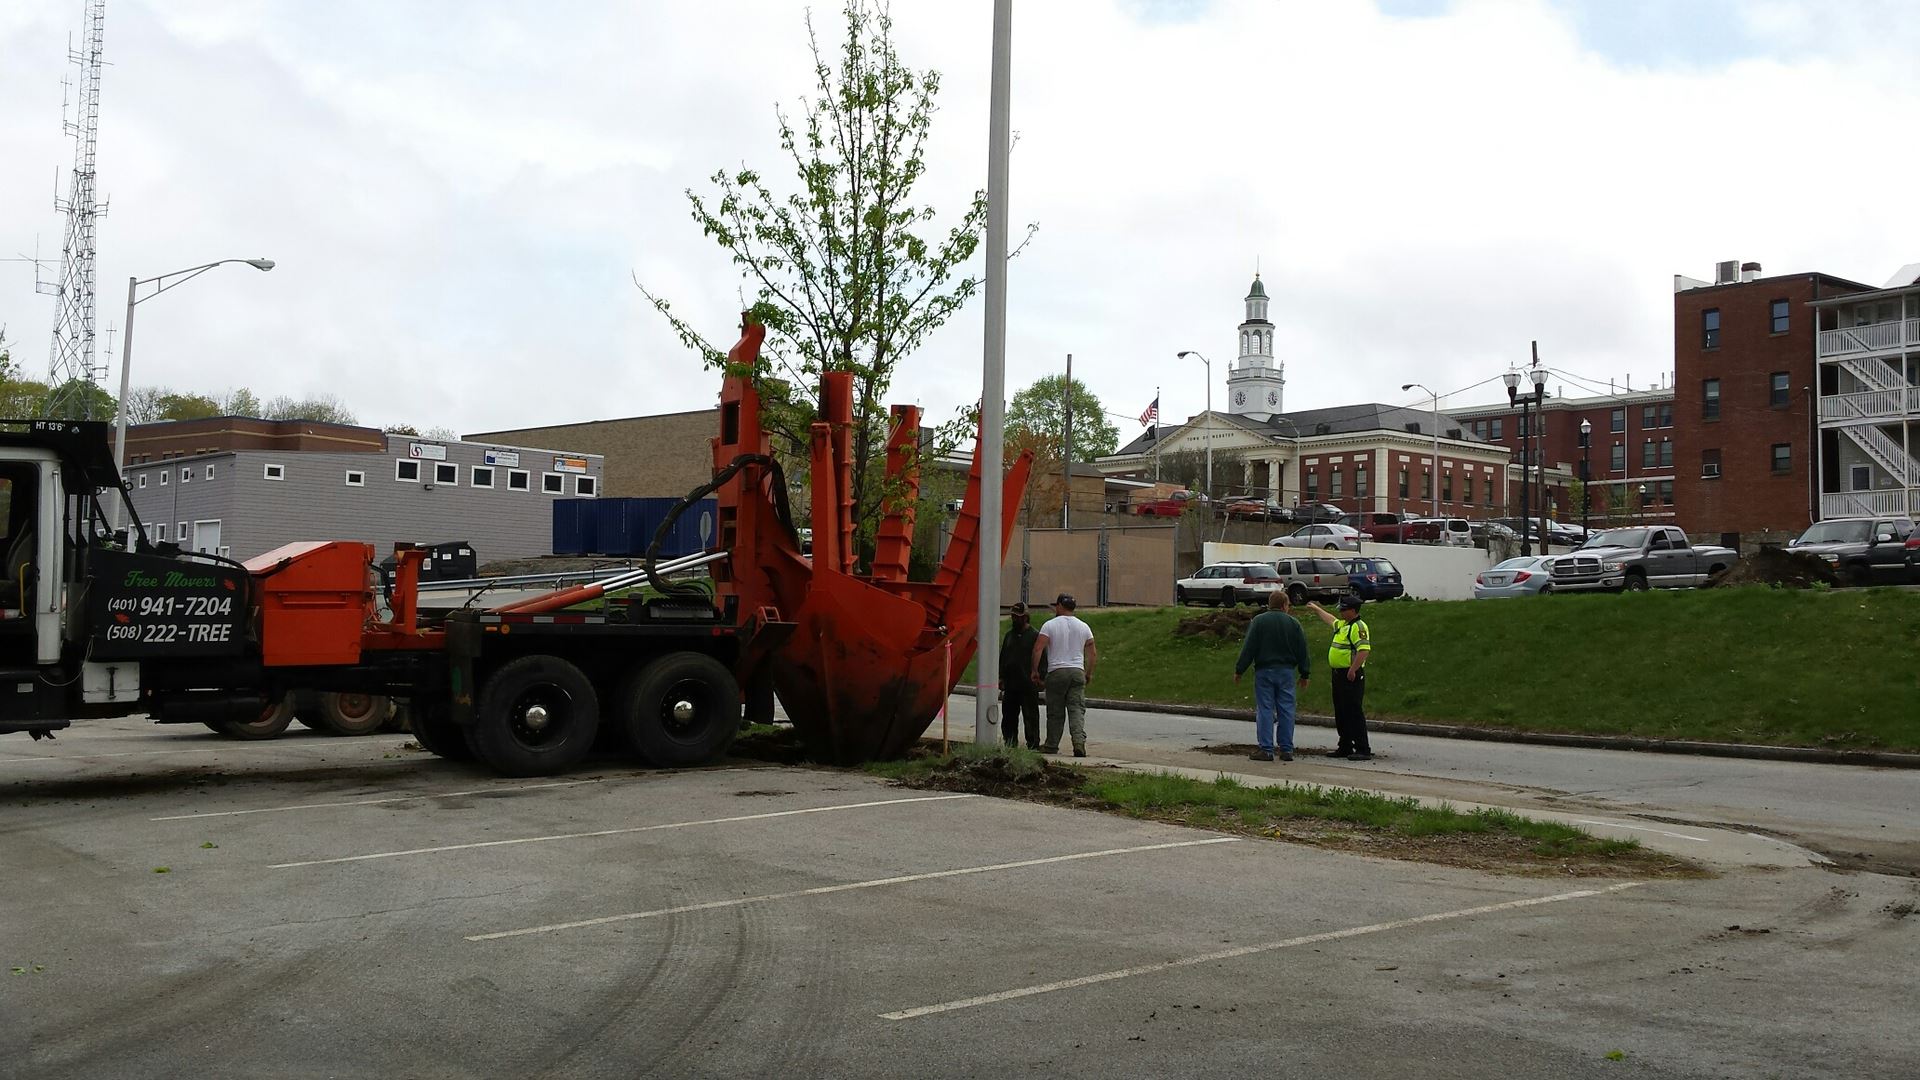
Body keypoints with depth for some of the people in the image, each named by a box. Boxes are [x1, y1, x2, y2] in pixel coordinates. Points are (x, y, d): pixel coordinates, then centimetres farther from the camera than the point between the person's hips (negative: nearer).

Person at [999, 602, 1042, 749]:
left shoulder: (1035, 635, -4)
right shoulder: (1009, 634, 15)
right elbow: (1003, 657, 20)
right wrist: (1001, 677, 13)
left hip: (1028, 684, -6)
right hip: (1010, 683, 6)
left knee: (1030, 715, -4)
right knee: (1009, 715, 9)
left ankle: (1033, 744, 0)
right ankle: (1010, 742, 18)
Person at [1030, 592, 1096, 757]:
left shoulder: (1050, 625, -2)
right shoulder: (1084, 627, 9)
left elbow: (1038, 649, -10)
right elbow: (1093, 653, 9)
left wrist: (1034, 670, -2)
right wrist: (1089, 674, 18)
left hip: (1056, 672, -2)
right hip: (1078, 672, 2)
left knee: (1055, 712, 6)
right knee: (1077, 709, -1)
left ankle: (1051, 746, 14)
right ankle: (1079, 742, -18)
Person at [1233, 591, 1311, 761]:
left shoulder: (1258, 621, -3)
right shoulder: (1293, 623, 4)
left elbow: (1248, 648, -6)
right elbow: (1302, 650, 6)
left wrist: (1239, 670, 0)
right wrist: (1304, 673, 14)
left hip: (1264, 671, -2)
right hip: (1287, 671, 2)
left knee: (1265, 710, 0)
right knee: (1286, 710, 6)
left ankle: (1266, 750, -3)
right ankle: (1287, 750, 7)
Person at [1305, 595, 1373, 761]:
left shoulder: (1358, 627, -14)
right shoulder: (1342, 625, 17)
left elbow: (1364, 650, -25)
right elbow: (1330, 620, 40)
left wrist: (1353, 670, -28)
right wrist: (1316, 609, 51)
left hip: (1351, 677, -10)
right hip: (1338, 675, 10)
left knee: (1353, 713, -11)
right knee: (1341, 714, 13)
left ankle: (1363, 750, -11)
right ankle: (1345, 748, 20)